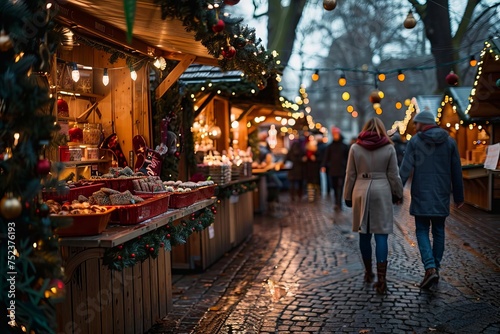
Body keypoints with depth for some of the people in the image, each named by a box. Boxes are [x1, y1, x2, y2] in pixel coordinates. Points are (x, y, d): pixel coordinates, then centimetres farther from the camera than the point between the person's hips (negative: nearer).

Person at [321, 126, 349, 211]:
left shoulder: (344, 146, 6)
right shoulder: (330, 146, 10)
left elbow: (348, 158, 7)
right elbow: (326, 157, 4)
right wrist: (323, 166, -9)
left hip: (342, 170, -2)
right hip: (332, 170, 3)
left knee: (340, 187, -10)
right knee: (335, 187, 6)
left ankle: (338, 204, -15)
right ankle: (338, 204, 15)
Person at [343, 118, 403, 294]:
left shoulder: (355, 147, 1)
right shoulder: (389, 148, 0)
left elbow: (350, 175, 3)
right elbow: (393, 175, 2)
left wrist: (348, 197, 12)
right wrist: (398, 194, 16)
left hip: (361, 192, 1)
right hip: (382, 193, -1)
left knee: (364, 234, 13)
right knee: (381, 235, -2)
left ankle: (368, 273, 25)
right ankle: (381, 278, -7)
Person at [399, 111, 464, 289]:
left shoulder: (415, 141, -5)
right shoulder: (449, 141, 5)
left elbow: (405, 169, -10)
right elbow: (456, 171, 7)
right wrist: (459, 196, 15)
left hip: (421, 196, -3)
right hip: (441, 196, 3)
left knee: (422, 231, 4)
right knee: (438, 231, 13)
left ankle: (430, 268, -12)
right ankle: (435, 268, 18)